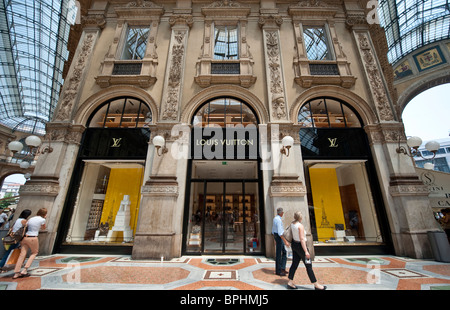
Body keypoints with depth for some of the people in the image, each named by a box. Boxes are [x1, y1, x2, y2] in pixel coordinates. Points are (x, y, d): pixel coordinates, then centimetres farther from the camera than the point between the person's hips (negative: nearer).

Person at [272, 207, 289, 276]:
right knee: (278, 254, 2)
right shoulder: (278, 220, -21)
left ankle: (282, 268, 20)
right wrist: (285, 241, -24)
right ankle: (278, 271, 14)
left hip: (275, 235, 10)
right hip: (279, 237, -10)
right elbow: (280, 232, -26)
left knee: (284, 252, 15)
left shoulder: (275, 218, 11)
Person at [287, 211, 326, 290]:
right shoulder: (300, 226, -22)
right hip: (300, 246, -8)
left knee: (294, 264, 13)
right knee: (308, 266, 7)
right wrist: (306, 251, -22)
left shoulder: (292, 224, 0)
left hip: (294, 244, 8)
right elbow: (302, 239, -24)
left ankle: (290, 283, 17)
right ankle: (316, 285, 21)